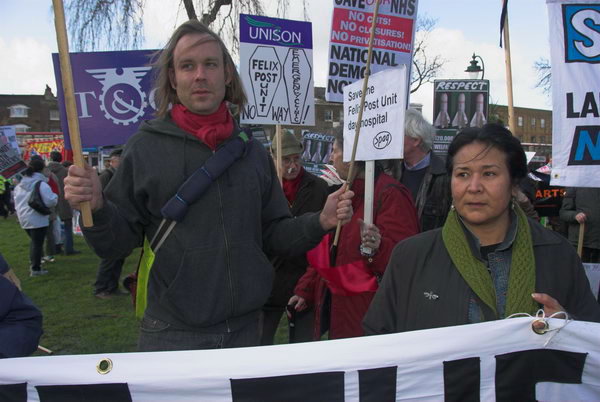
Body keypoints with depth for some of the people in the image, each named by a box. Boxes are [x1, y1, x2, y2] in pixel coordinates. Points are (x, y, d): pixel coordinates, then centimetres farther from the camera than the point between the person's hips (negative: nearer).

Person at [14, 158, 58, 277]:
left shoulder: (20, 184, 8)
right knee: (38, 243, 2)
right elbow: (50, 201, -23)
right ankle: (36, 269, 7)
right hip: (38, 219, -7)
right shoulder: (41, 183, -16)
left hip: (23, 218, 8)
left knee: (34, 241, 23)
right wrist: (55, 197, -4)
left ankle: (33, 264, 28)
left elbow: (16, 199, 18)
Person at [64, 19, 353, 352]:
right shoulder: (145, 147, -5)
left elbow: (273, 236, 10)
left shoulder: (254, 153, 4)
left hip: (245, 329, 4)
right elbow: (116, 243, -3)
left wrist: (320, 223, -7)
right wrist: (96, 208, -22)